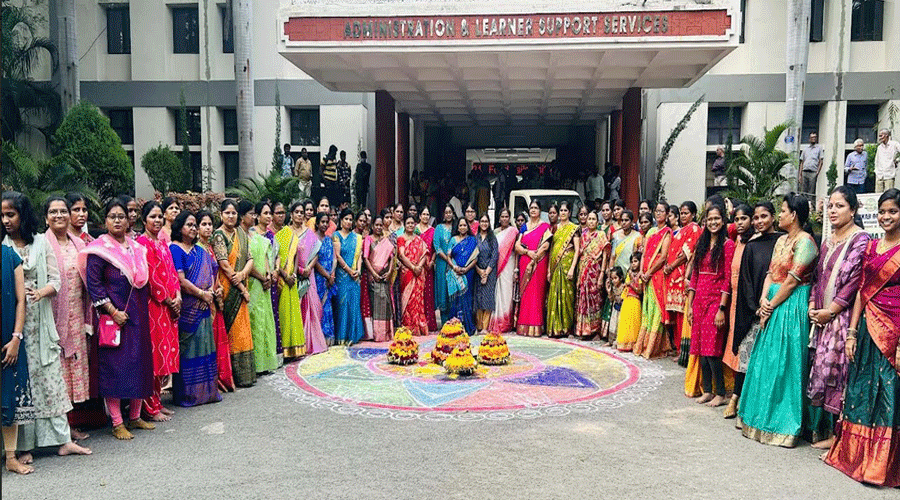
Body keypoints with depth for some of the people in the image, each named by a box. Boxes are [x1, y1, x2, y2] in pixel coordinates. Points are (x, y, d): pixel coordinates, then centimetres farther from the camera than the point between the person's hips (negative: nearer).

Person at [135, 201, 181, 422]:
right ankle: (150, 407, 5)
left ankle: (157, 401, 22)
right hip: (152, 305, -8)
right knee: (153, 353, -4)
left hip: (170, 305, 8)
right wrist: (168, 300, -10)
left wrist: (177, 296, 1)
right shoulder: (142, 243, -9)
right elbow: (151, 277, -14)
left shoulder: (163, 244, 17)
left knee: (166, 353, 11)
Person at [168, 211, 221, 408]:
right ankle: (187, 394, 6)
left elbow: (211, 272, 16)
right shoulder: (175, 249, -7)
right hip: (186, 308, -7)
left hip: (203, 307, 7)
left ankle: (206, 391, 18)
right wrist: (202, 294, -10)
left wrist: (211, 291, -2)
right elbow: (181, 281, -14)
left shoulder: (199, 251, 16)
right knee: (187, 349, -2)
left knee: (204, 347, 10)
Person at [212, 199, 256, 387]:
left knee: (242, 328, 9)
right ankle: (236, 375, 5)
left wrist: (242, 274, -15)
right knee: (231, 329, -2)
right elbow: (224, 265, -13)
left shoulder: (242, 234, 12)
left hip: (240, 287, 6)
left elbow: (250, 259, 7)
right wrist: (242, 288, -12)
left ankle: (245, 374, 16)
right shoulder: (218, 235, -7)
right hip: (227, 288, -6)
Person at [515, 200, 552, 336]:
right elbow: (517, 246, 8)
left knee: (536, 292, -7)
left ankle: (535, 327, -5)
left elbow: (546, 245, -7)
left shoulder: (545, 226, 5)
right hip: (524, 264, 4)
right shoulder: (524, 227, 17)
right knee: (525, 293, 2)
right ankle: (523, 326, 5)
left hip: (538, 264, -4)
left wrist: (535, 255, -14)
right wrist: (528, 252, -9)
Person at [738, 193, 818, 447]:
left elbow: (792, 282, -16)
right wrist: (763, 299, -4)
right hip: (772, 305, 9)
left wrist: (771, 306, -10)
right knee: (765, 361, 12)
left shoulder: (804, 242, -12)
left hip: (791, 307, -9)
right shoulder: (781, 240, 15)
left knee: (783, 364, -3)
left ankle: (783, 424, 8)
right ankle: (763, 417, 22)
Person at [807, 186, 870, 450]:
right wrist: (812, 306, 4)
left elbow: (855, 282, -14)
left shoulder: (860, 240, -7)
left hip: (843, 317, -7)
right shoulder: (827, 242, 16)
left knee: (836, 371, -5)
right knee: (822, 368, 8)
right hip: (821, 317, 7)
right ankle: (826, 430, 18)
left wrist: (830, 311, -14)